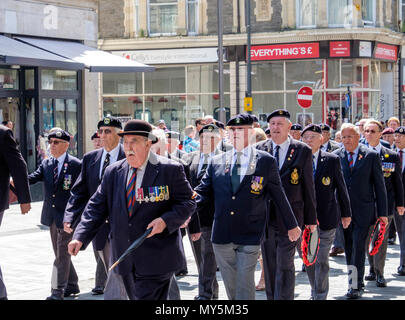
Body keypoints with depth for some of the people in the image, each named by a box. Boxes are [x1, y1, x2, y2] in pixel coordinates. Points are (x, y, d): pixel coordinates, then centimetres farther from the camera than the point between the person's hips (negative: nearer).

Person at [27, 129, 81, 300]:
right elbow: (33, 177, -5)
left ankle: (57, 292, -5)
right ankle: (71, 286, 28)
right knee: (60, 254, 15)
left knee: (62, 255, -6)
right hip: (52, 217, 7)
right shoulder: (46, 164, 9)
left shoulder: (76, 165, -7)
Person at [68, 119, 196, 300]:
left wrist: (166, 220, -19)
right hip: (126, 260, 5)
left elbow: (188, 202, -2)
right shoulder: (113, 172, 8)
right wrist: (80, 237, -7)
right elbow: (97, 207, 7)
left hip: (156, 261, -5)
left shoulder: (170, 170, -4)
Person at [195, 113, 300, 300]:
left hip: (249, 236, -3)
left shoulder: (266, 162, 1)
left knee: (245, 286, -7)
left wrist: (293, 226, 14)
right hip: (222, 236, 3)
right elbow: (203, 192, 7)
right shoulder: (216, 162, 9)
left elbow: (279, 196, 7)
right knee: (231, 286, 12)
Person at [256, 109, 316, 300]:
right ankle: (271, 297, 22)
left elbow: (308, 186, 3)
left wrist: (311, 218, 1)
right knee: (269, 265, 10)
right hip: (265, 217, 3)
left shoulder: (303, 151, 1)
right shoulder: (260, 149, 7)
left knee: (285, 265, -7)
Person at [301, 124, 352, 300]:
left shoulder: (332, 160, 0)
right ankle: (315, 293, 27)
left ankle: (320, 296, 8)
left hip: (326, 218, -2)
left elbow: (341, 188, 6)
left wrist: (346, 213, 8)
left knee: (321, 260, -3)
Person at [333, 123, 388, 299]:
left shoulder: (371, 155, 0)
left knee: (358, 246, -9)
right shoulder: (336, 156, 5)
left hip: (363, 210, -3)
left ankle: (356, 285, -5)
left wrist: (382, 212, -1)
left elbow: (379, 185, 2)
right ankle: (355, 282, 21)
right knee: (348, 247, 9)